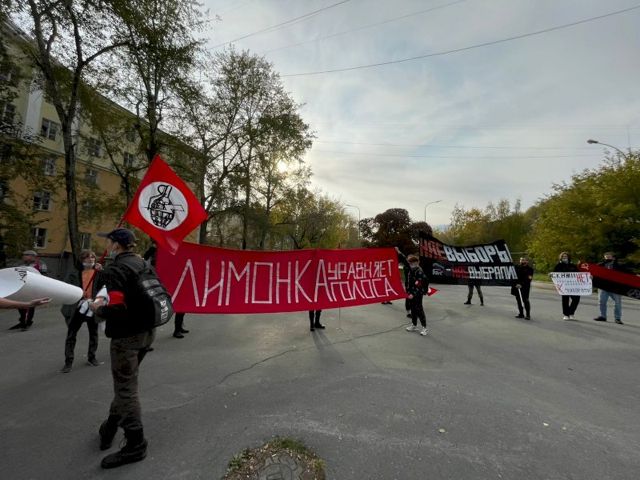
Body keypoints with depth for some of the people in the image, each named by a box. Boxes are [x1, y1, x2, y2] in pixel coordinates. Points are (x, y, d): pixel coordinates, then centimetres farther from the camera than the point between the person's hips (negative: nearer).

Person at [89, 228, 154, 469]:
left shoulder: (115, 269, -18)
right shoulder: (142, 263, 7)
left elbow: (116, 309, -27)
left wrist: (98, 308, -6)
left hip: (127, 334, -8)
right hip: (146, 330, 8)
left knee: (125, 387, 5)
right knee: (125, 382, 24)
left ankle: (135, 445, 16)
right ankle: (111, 427, 43)